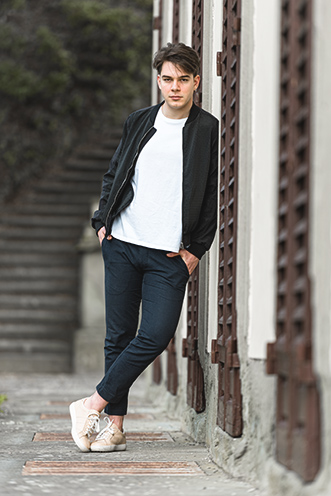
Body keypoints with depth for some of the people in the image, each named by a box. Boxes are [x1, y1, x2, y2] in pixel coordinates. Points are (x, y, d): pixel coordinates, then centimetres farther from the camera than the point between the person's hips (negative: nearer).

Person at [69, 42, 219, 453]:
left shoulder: (209, 131, 1)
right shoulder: (138, 122, 11)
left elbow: (214, 197, 2)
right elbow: (114, 175, 21)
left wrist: (196, 251, -2)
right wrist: (103, 220, 8)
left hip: (169, 254, -3)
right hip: (122, 245, 3)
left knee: (156, 335, -15)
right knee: (119, 336, 4)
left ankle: (92, 405, -4)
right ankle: (115, 426, 9)